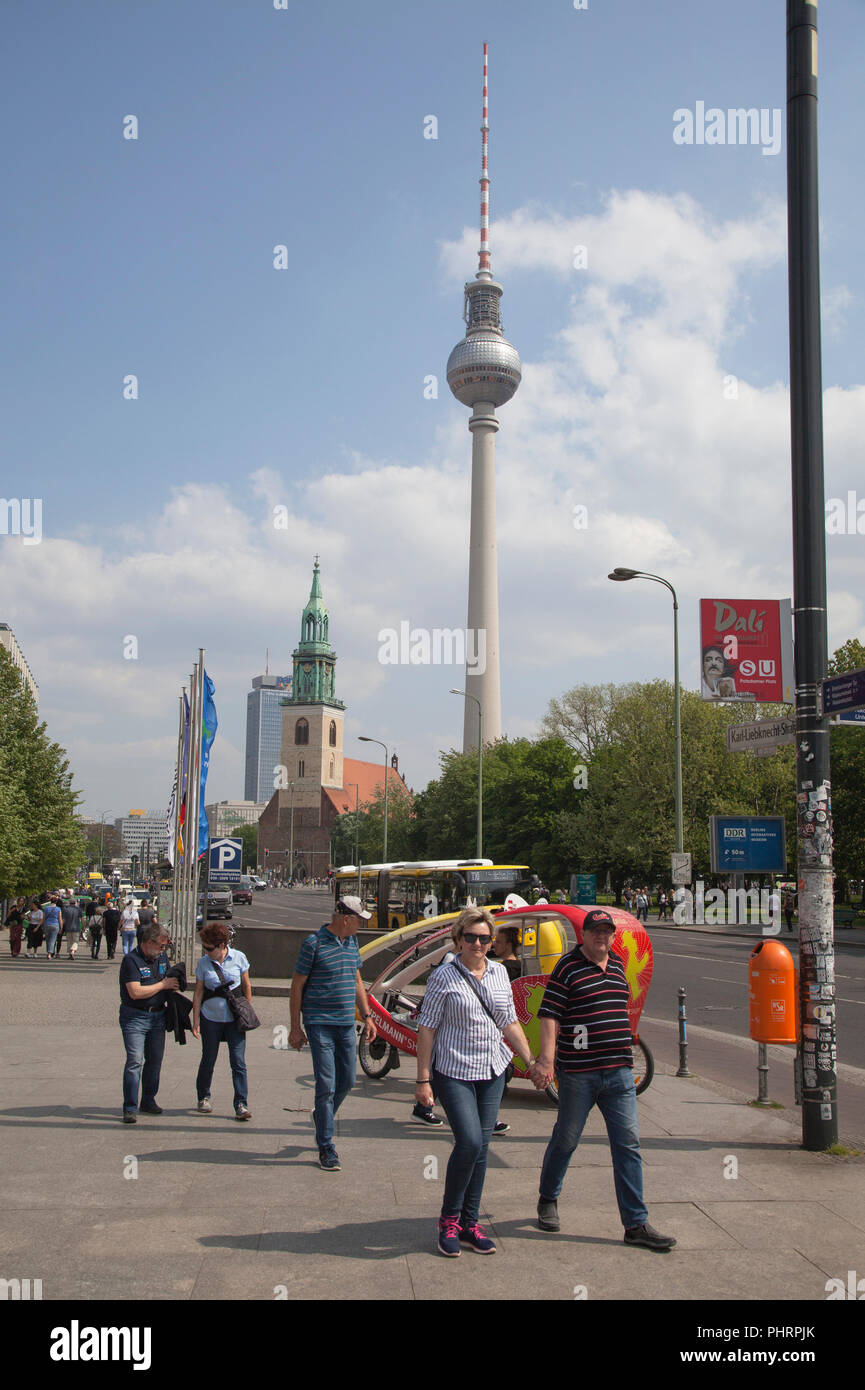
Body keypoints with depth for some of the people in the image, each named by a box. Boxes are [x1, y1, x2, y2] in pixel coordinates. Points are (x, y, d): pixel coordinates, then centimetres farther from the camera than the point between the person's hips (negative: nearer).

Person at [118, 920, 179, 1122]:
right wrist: (163, 985, -14)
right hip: (135, 1017, -7)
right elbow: (135, 992, -23)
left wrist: (173, 984, 1)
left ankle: (148, 1102, 23)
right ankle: (130, 1108, -9)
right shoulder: (131, 960, -15)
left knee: (155, 1060, 11)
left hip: (158, 1015, 7)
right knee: (134, 1061, -12)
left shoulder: (162, 956, 8)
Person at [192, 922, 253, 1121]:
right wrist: (195, 1020, -1)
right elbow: (198, 992, 2)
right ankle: (203, 1097, 32)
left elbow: (246, 986, 6)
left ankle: (241, 1105, -5)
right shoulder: (204, 963, -2)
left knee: (238, 1061, -7)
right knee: (208, 1060, 11)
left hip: (235, 1019, -1)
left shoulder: (238, 958, -4)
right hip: (210, 1018, 1)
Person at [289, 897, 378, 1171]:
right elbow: (297, 985, -6)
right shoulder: (314, 942, -10)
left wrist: (367, 1017, 16)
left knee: (346, 1082, 11)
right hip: (320, 1024, -7)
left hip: (346, 1025, 7)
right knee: (326, 1084, -6)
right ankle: (326, 1148, 3)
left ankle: (322, 1117, 38)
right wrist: (295, 1027, -6)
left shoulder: (352, 942, 11)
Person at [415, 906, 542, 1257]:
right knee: (469, 1142, -15)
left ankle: (469, 1224, 19)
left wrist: (532, 1063, 13)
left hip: (492, 1073, 5)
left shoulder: (499, 974, 7)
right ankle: (449, 1220, 4)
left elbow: (510, 1023, 16)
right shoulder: (444, 977, -9)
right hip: (454, 1073, -5)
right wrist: (423, 1080, -10)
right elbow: (427, 1029, -7)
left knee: (480, 1147, 8)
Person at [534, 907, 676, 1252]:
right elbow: (549, 1016, -11)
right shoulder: (568, 967, -7)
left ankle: (636, 1224, 6)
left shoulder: (617, 966, 13)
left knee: (628, 1144, 2)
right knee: (566, 1140, 9)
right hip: (578, 1071, -5)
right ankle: (548, 1200, 32)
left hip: (619, 1072, 5)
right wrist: (546, 1060, -20)